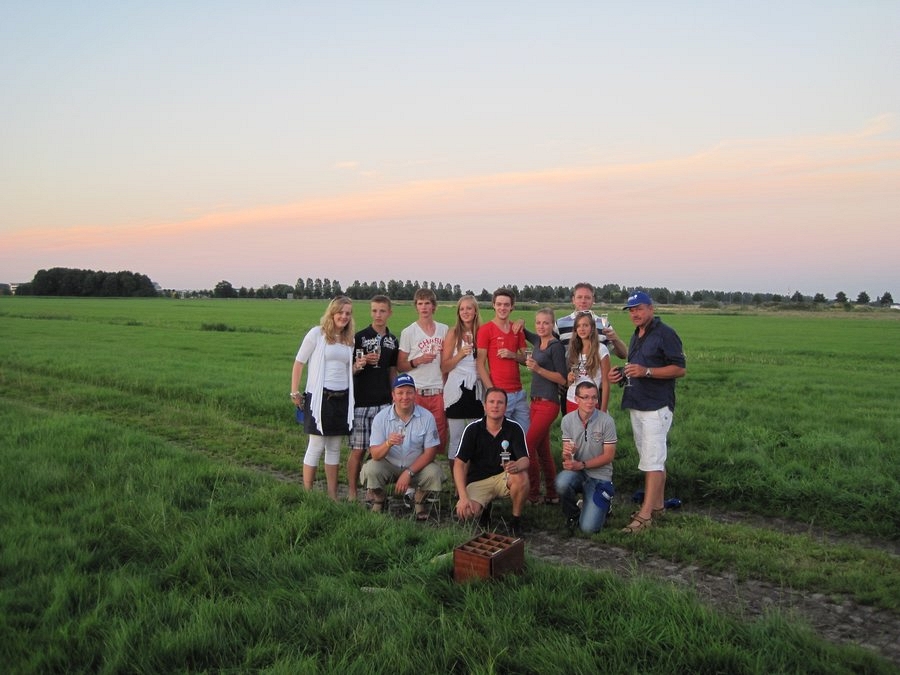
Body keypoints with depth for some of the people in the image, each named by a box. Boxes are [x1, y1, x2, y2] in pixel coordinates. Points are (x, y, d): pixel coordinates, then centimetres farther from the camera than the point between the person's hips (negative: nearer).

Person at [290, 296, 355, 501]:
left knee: (335, 447, 10)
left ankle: (333, 495, 17)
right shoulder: (317, 334, -4)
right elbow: (299, 362, -3)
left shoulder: (349, 340, 12)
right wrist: (294, 392, -7)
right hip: (319, 397, -5)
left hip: (342, 397, 5)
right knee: (316, 446, -2)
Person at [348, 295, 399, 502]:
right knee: (357, 450, 0)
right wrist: (361, 363, -21)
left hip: (384, 403, 4)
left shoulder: (393, 341, 11)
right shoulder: (360, 337, -3)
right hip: (361, 402, -4)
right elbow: (349, 369, -1)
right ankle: (352, 493, 12)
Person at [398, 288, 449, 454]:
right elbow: (400, 366, 3)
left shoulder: (444, 330, 10)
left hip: (438, 392, 3)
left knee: (440, 436, 0)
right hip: (416, 392, -2)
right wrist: (418, 361, -14)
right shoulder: (408, 332, 2)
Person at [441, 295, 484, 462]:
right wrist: (460, 354, -16)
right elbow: (444, 367, -3)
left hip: (476, 390, 3)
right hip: (456, 390, -3)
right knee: (456, 440, 2)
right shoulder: (453, 333, -2)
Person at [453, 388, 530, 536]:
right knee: (466, 512, -28)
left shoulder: (514, 429, -8)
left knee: (521, 476, -33)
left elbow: (525, 460, -14)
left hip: (504, 478, 0)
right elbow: (459, 464, -11)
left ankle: (516, 521, -8)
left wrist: (517, 466, -41)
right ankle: (484, 508, 11)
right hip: (478, 481, 0)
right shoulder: (473, 429, -8)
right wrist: (463, 497, -22)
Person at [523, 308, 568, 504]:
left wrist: (538, 369, -22)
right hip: (536, 402, 8)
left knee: (528, 445, -12)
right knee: (542, 450, 10)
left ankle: (533, 494, -4)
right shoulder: (538, 341, 13)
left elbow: (562, 378, -13)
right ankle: (552, 494, 17)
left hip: (548, 404, -8)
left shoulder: (556, 346, -9)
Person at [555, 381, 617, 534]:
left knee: (588, 528, -13)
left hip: (599, 476, -2)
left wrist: (581, 465, -19)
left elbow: (609, 456, -9)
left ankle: (603, 504, 23)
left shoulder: (606, 421, -12)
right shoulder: (568, 420, -3)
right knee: (562, 482, -35)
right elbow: (566, 452, 0)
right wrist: (567, 454, -26)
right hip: (576, 472, 2)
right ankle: (572, 514, -1)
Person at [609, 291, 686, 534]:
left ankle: (645, 515, -10)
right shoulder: (636, 336, 18)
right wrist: (622, 374, 8)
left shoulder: (665, 334, -10)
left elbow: (679, 369, -15)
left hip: (657, 406, -9)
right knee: (652, 459, 15)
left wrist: (646, 371, -24)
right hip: (637, 405, 9)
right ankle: (657, 505, 23)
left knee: (652, 460, -10)